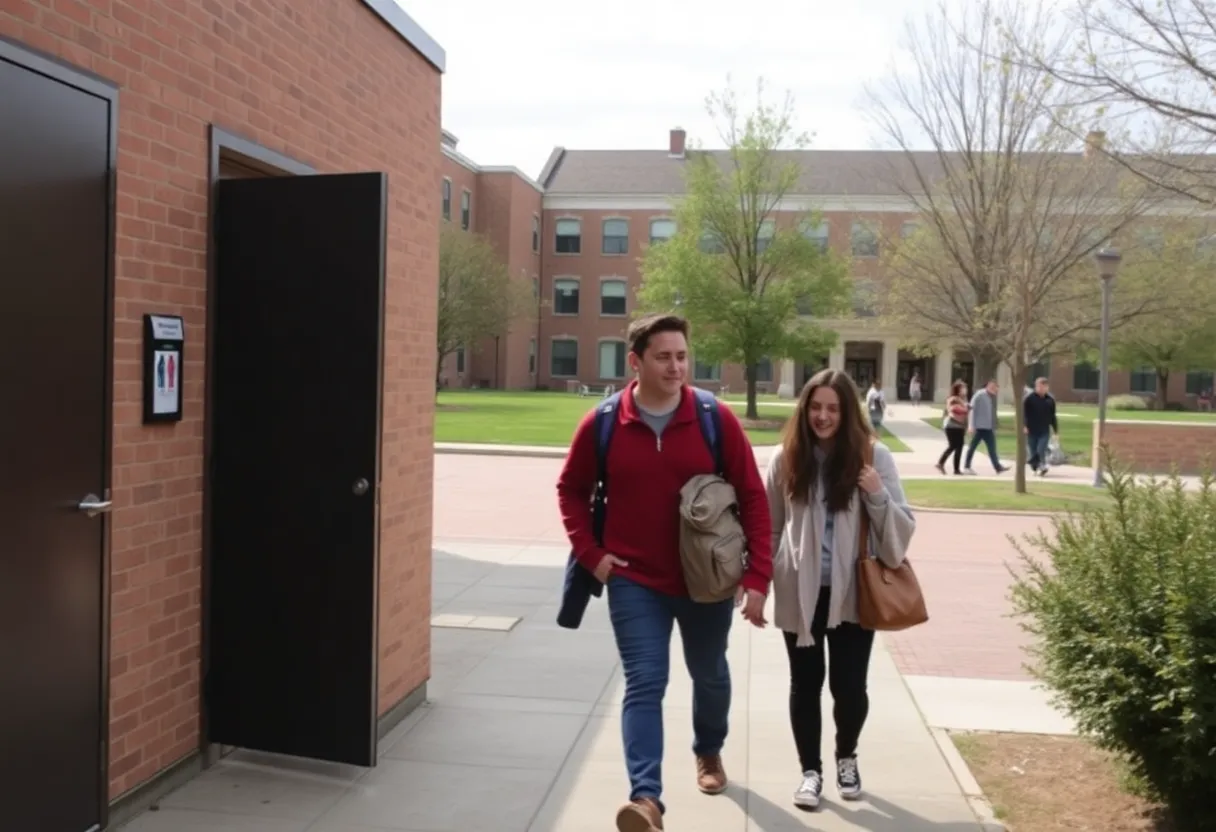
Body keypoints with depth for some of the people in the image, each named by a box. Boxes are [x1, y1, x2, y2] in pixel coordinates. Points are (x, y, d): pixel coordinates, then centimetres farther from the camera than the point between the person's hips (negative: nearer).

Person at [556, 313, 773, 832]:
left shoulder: (717, 420, -10)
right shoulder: (602, 424, -8)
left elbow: (753, 498, -7)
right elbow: (571, 490, 5)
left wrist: (758, 577, -12)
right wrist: (590, 552, -6)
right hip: (635, 581, -1)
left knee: (709, 675, 21)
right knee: (644, 684, -9)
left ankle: (709, 752, 48)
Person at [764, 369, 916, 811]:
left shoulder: (873, 456, -5)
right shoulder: (786, 458, -3)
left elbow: (903, 529, -3)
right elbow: (770, 528, 6)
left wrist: (878, 497, -21)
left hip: (852, 593, -1)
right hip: (800, 593, 1)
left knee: (849, 686, 5)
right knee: (805, 685, 10)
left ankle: (846, 758, 35)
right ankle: (810, 770, 29)